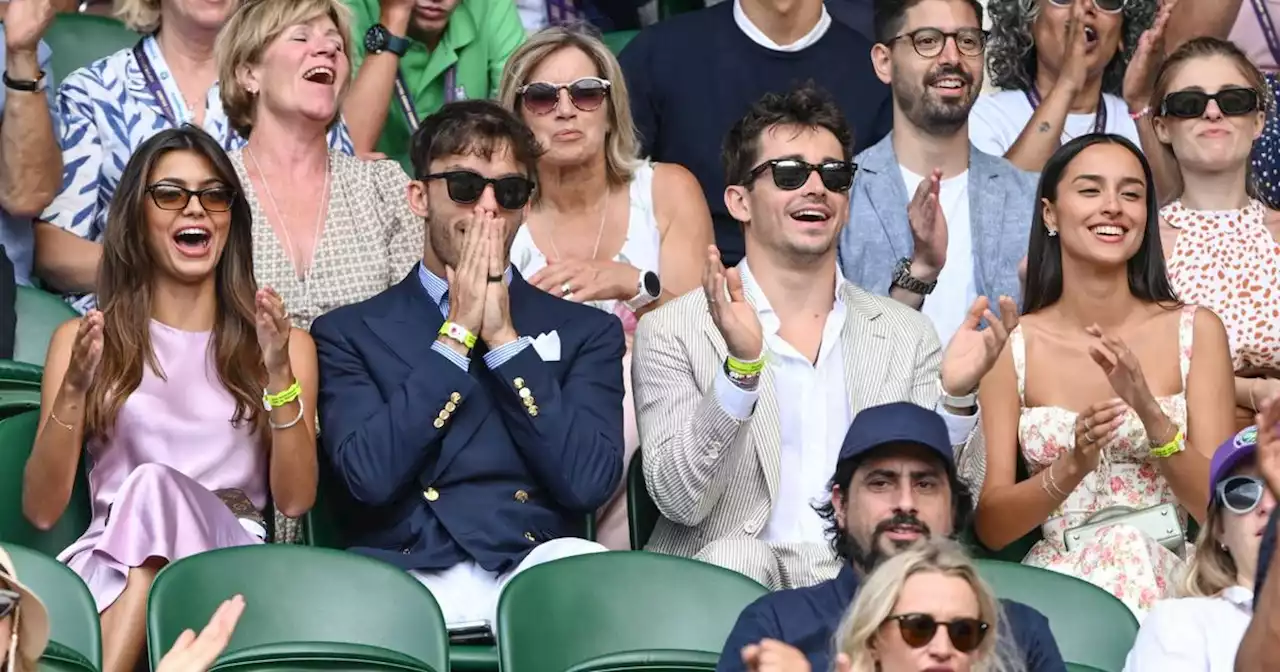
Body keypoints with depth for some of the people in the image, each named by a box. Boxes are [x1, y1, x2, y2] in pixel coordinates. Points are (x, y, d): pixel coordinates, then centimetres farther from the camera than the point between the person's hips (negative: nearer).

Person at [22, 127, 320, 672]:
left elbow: (295, 500, 4)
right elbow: (41, 511, 7)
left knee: (154, 485, -35)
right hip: (110, 560, 0)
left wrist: (279, 375, -9)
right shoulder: (82, 339, 18)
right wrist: (74, 390, -8)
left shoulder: (282, 342, 18)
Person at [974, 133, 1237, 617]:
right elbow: (990, 527, 1)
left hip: (1170, 576, 1)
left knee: (1135, 552, -34)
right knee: (1125, 546, -34)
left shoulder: (1195, 332, 3)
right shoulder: (1009, 346, 3)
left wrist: (1153, 415, -18)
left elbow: (1220, 508, -1)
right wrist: (1072, 466, -19)